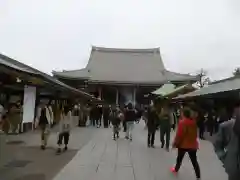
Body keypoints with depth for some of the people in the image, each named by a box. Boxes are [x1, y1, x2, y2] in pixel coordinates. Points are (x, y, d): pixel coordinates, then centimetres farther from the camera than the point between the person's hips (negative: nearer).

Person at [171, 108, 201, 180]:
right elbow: (195, 134, 14)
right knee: (194, 161, 10)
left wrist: (175, 143, -7)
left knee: (179, 158, 17)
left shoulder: (182, 122, -19)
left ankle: (176, 169, 38)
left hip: (183, 144, -4)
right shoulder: (194, 122, 1)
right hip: (193, 144, 5)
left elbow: (179, 135, -18)